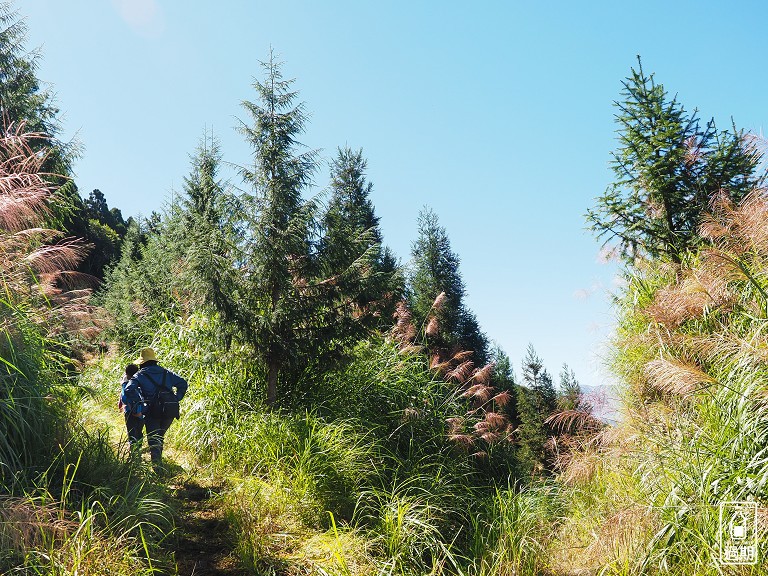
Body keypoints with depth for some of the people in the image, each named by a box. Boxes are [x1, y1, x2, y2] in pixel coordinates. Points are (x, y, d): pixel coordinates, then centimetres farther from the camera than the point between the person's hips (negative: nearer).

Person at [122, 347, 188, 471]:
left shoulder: (139, 376, 2)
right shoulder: (166, 373, 13)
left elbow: (129, 390, -14)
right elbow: (183, 383, 9)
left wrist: (135, 405, -5)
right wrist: (176, 399, 9)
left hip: (152, 412, -4)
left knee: (153, 440, 4)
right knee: (160, 436, 24)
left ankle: (158, 466, -7)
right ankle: (158, 460, 35)